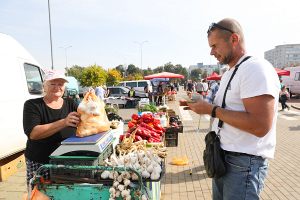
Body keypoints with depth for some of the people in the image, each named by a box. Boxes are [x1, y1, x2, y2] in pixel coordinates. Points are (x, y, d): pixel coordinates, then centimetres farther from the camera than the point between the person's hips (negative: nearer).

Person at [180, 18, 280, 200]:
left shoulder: (257, 68, -17)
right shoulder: (228, 74, 14)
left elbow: (260, 126, -26)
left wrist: (212, 109, -20)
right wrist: (201, 106, 6)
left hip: (244, 164, -9)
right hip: (222, 158, 9)